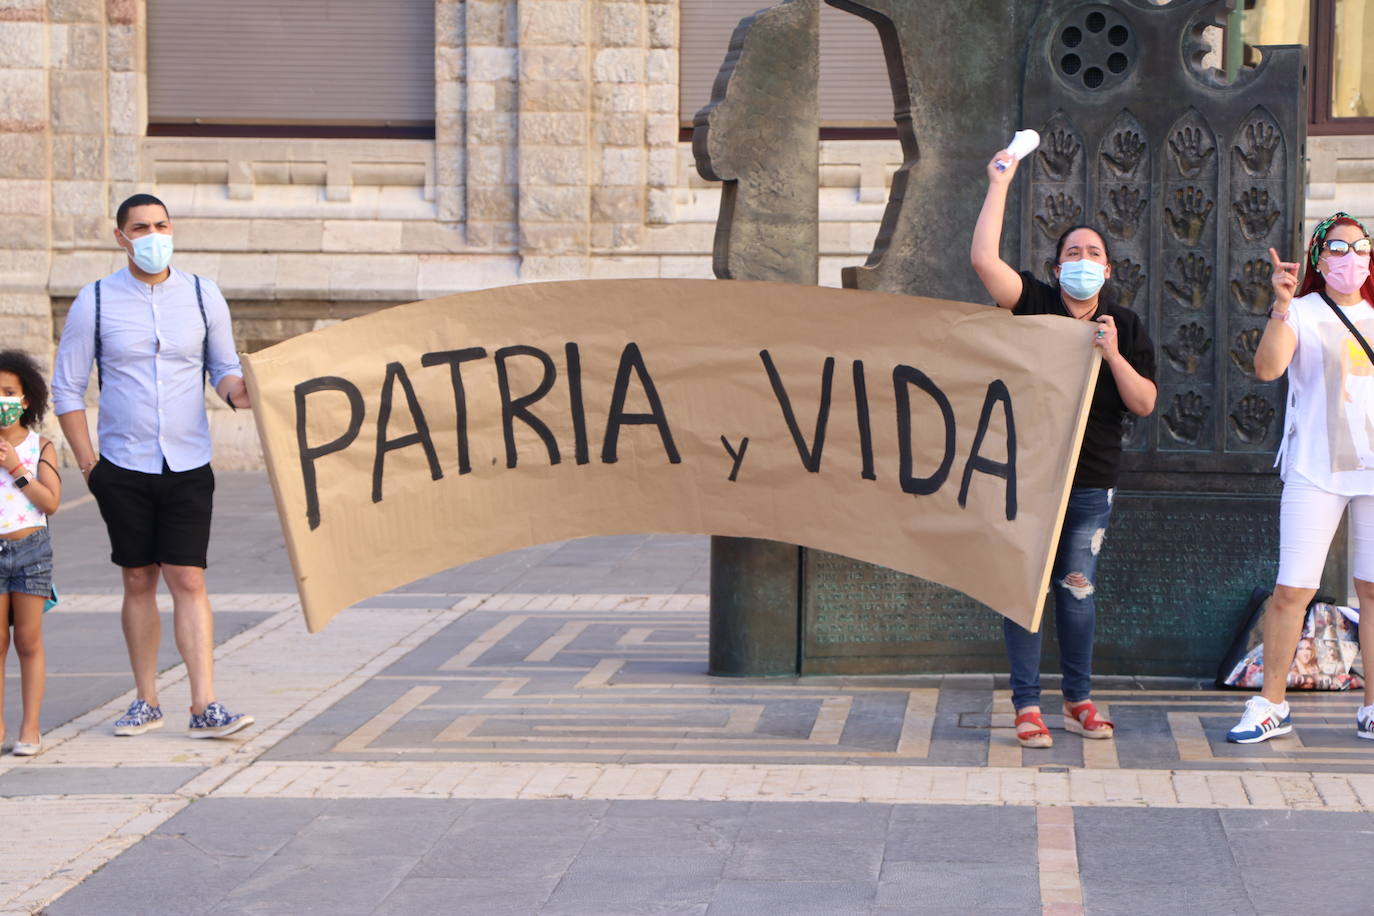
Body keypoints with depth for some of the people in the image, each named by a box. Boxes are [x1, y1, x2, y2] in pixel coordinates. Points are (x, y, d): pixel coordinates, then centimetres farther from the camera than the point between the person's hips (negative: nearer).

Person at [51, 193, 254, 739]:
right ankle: (146, 702, 18)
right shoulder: (95, 301, 0)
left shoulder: (203, 296, 4)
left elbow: (224, 369, 14)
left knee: (188, 581, -7)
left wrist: (239, 390, -11)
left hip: (189, 468, 0)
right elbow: (67, 389, 4)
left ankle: (204, 708, -9)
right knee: (138, 582, 7)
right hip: (124, 469, 0)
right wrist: (88, 465, -1)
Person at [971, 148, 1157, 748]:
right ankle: (1027, 706, 1)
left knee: (1078, 591, 5)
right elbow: (984, 259, -12)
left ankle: (1079, 701, 16)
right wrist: (999, 185, -10)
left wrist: (1113, 355, -13)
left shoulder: (1126, 327, 9)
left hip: (1090, 482, 2)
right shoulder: (1034, 305, 2)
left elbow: (1144, 405, 3)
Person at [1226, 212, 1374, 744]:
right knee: (1292, 590, -6)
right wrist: (1281, 306, -28)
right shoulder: (1302, 313, 0)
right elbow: (1268, 368, -18)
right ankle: (1271, 706, 5)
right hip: (1316, 468, -4)